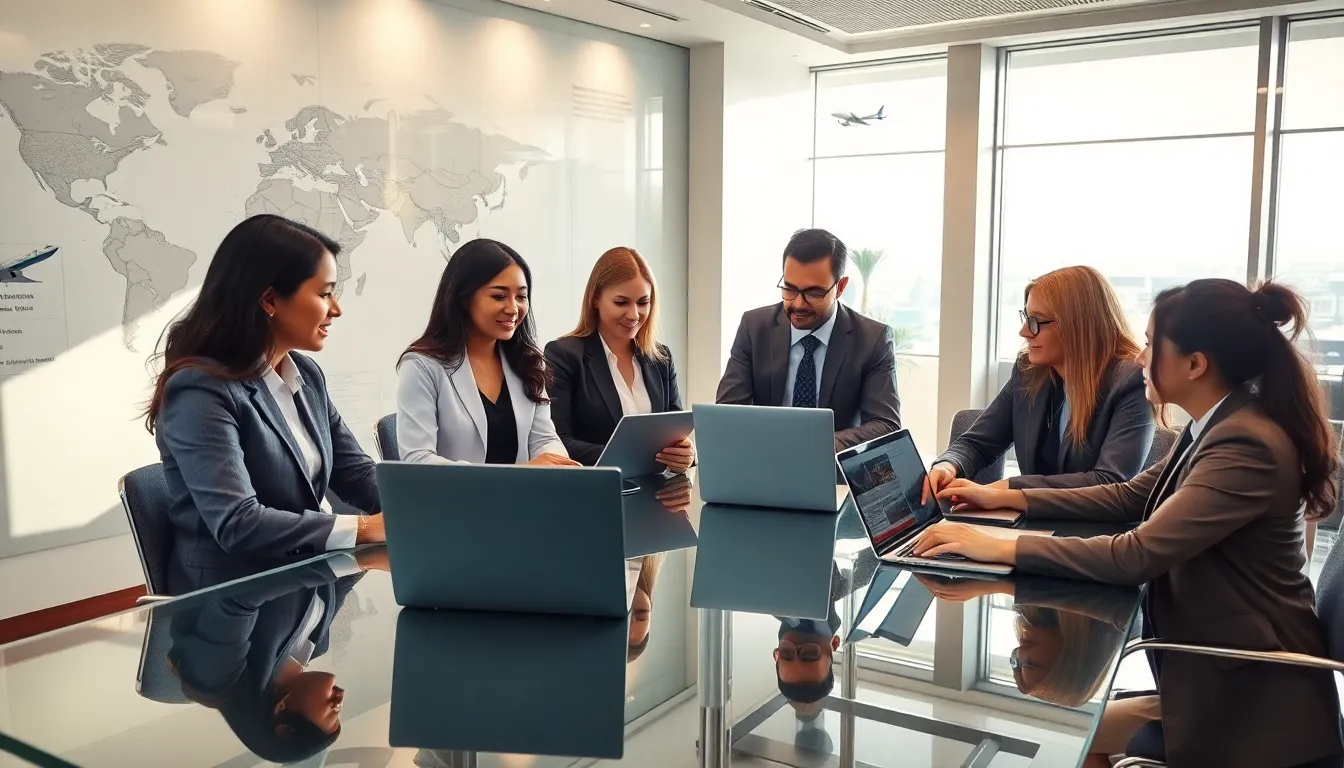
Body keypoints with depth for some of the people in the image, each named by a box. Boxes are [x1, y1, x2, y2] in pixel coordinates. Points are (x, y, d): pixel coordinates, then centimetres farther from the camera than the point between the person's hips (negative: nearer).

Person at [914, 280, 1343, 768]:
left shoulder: (1247, 446, -26)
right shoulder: (1218, 426, 6)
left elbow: (1137, 556, -31)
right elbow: (1130, 497, 14)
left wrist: (1000, 548, -29)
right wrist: (1007, 498, 9)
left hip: (1251, 699, -8)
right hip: (1214, 678, 8)